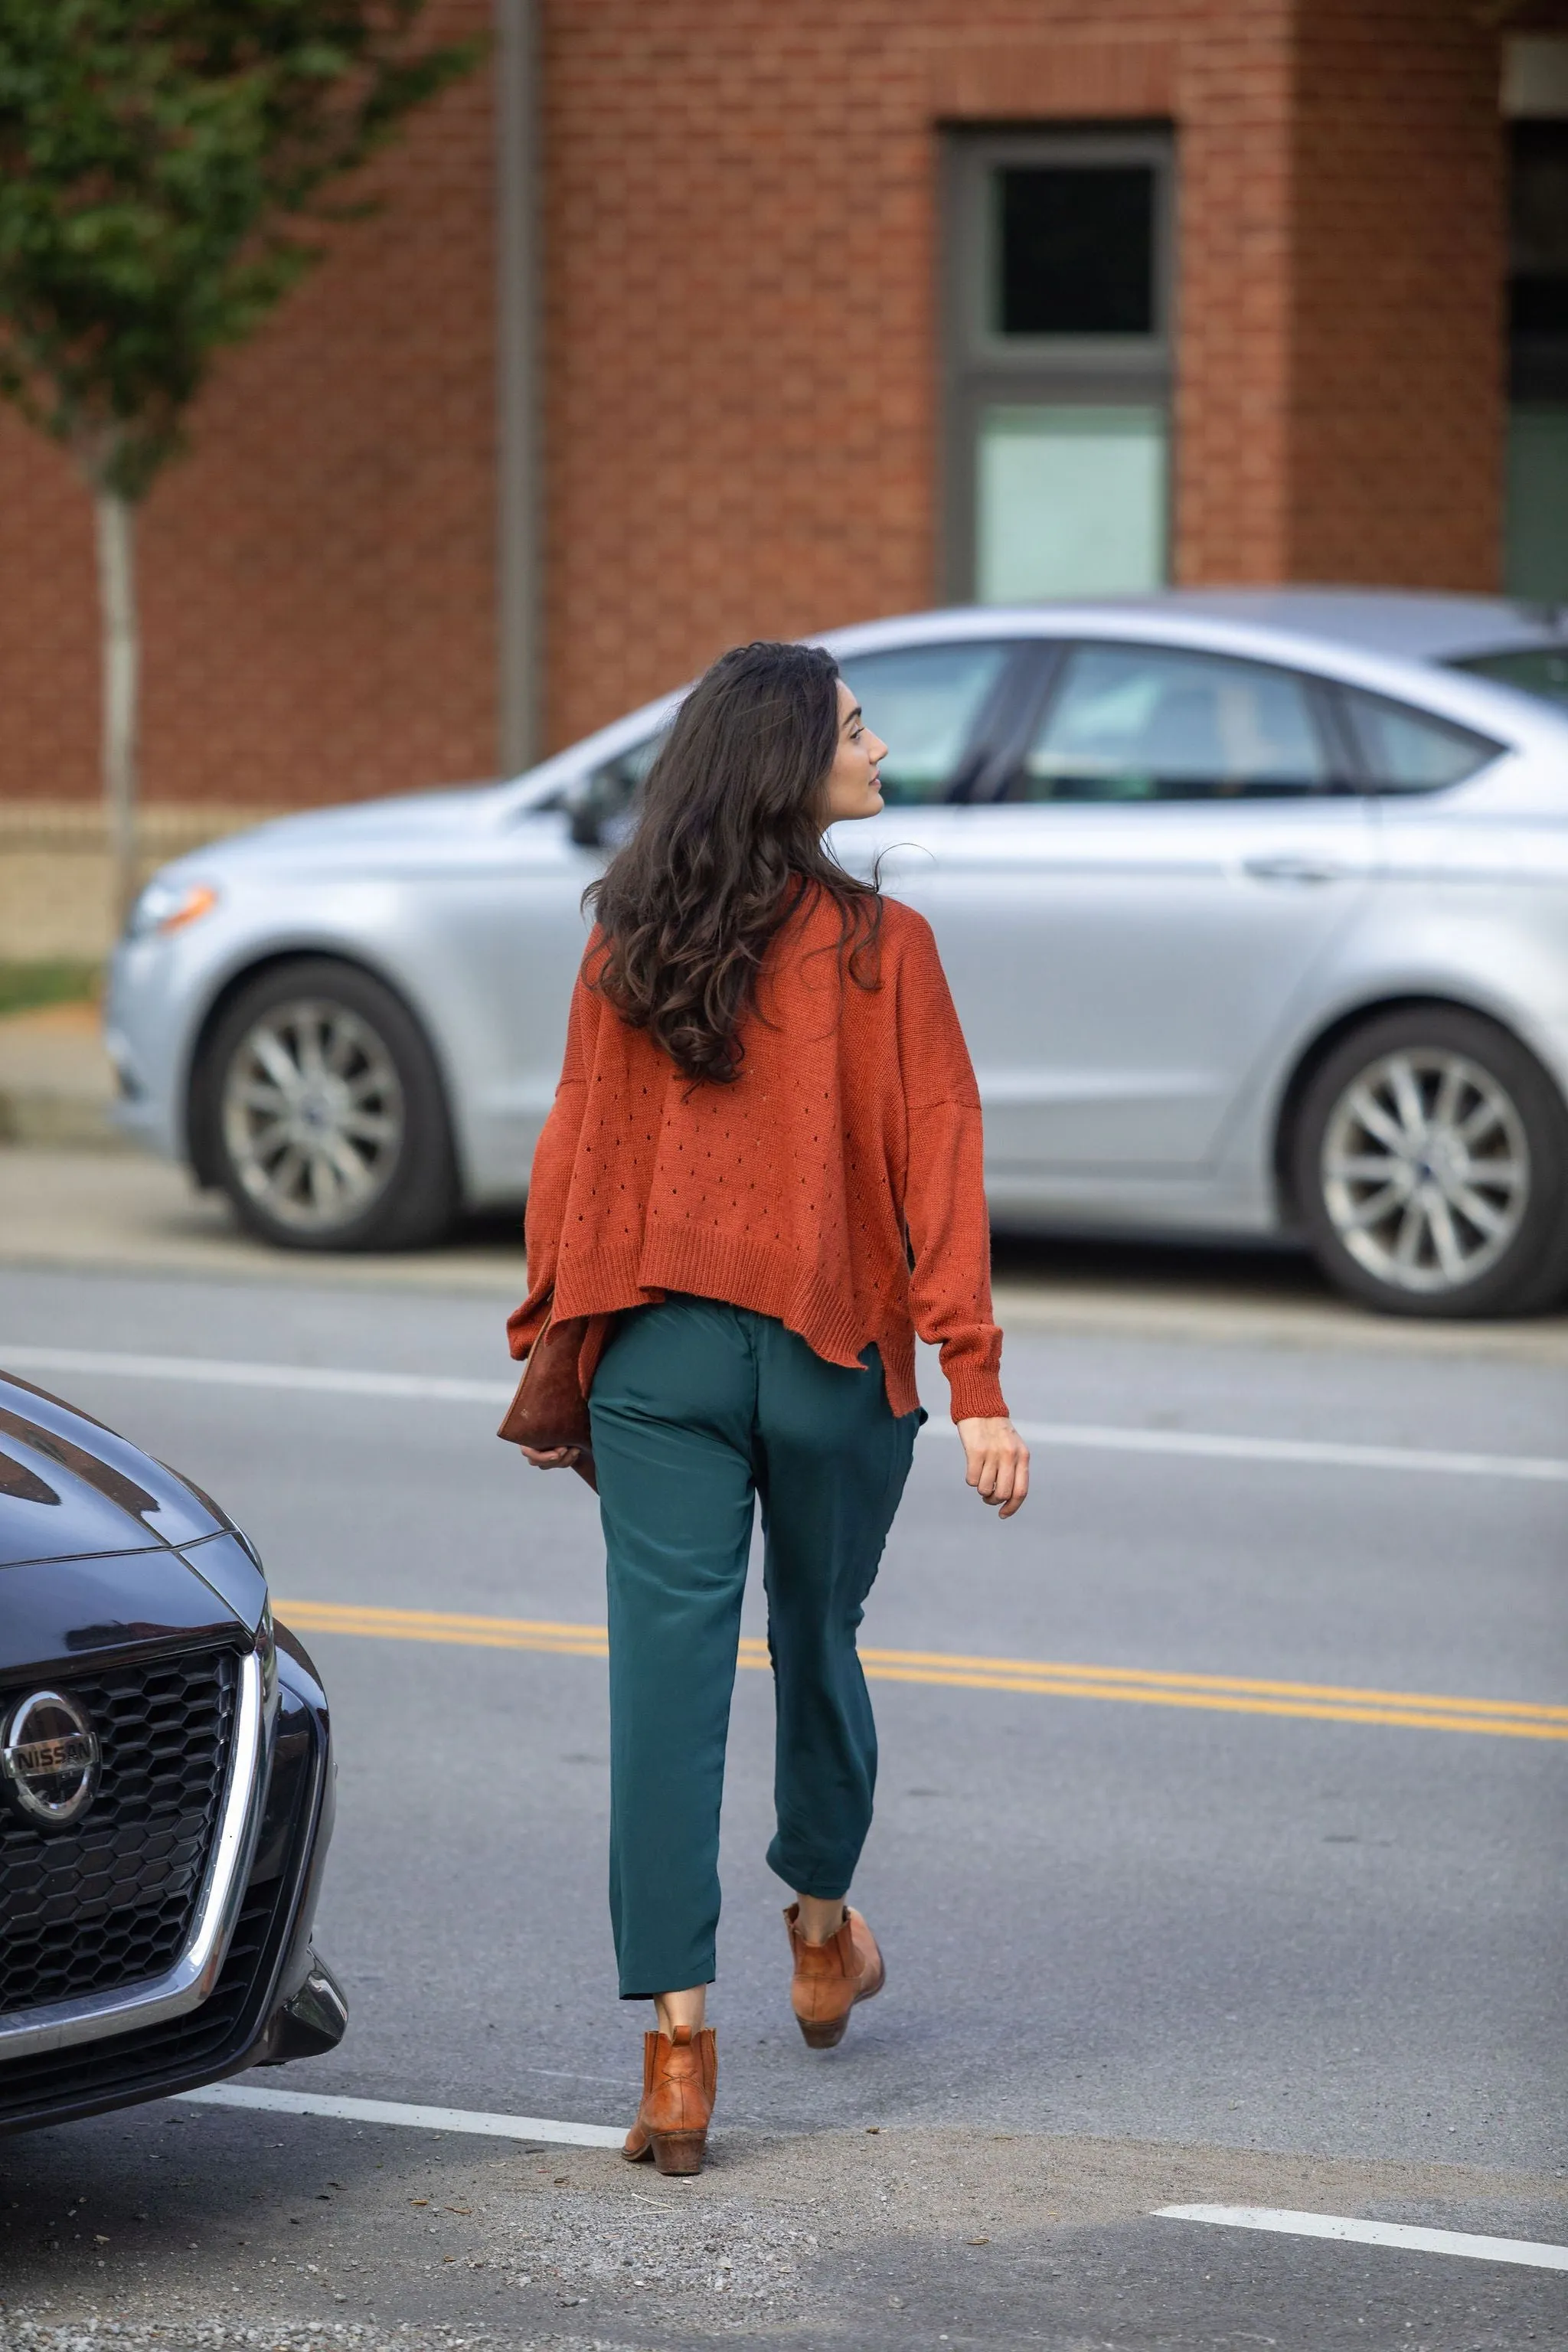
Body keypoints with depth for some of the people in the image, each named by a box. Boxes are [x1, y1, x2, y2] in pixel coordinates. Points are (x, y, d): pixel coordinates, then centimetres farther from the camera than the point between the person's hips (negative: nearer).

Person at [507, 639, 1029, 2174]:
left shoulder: (627, 943, 1)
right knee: (818, 1641, 20)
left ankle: (677, 2038, -8)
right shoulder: (878, 947, -8)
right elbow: (935, 1166, -10)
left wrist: (548, 1349, 14)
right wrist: (974, 1381, -10)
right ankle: (820, 1929, 43)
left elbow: (572, 1148, 6)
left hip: (657, 1355, 1)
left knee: (669, 1680, -2)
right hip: (834, 1356, -1)